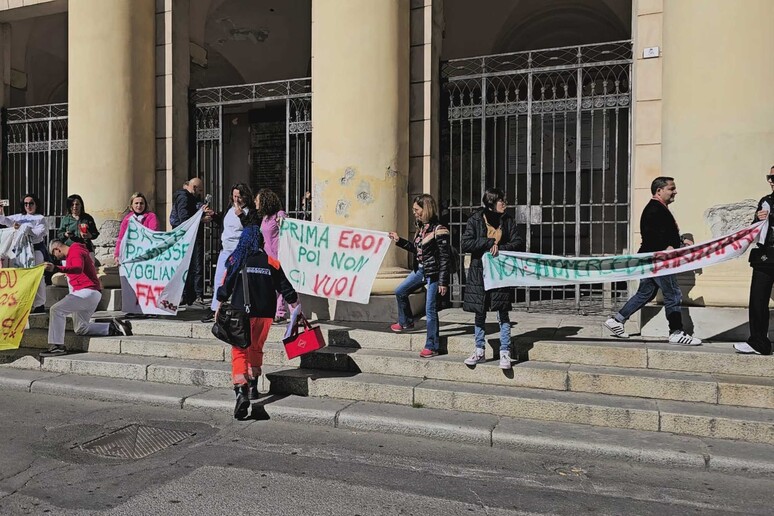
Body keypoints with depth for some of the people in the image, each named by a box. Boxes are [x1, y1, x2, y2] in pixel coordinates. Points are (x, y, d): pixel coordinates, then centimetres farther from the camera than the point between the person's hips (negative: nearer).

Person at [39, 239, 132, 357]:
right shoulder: (74, 252, 24)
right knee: (80, 328, 15)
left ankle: (57, 346, -21)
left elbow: (78, 268, -31)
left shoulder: (75, 251, -9)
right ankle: (112, 327, 10)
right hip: (92, 294, 11)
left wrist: (56, 268, -42)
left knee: (56, 310, -18)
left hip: (87, 292, -11)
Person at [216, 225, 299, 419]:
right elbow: (286, 289, 5)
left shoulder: (236, 261, -1)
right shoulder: (271, 262, 3)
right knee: (256, 348, 22)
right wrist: (298, 309, 14)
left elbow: (224, 289, -1)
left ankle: (241, 390, -20)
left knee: (240, 351, -2)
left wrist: (219, 309, 10)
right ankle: (253, 386, 30)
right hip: (264, 314, 3)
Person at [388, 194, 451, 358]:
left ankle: (432, 347, 5)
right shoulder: (420, 228, 7)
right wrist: (399, 240, 15)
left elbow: (445, 258, -18)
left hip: (434, 273, -9)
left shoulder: (439, 230, -18)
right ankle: (406, 322, 42)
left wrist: (443, 282, -19)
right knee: (400, 291, 19)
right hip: (421, 270, 9)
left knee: (430, 309, -4)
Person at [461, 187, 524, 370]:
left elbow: (518, 243, 0)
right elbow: (466, 244, -10)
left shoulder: (507, 220, 5)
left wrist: (500, 248, -15)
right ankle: (480, 351, 20)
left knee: (503, 313, -1)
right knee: (480, 313, 8)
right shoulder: (475, 219, -1)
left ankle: (505, 353, 6)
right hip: (479, 272, 0)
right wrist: (490, 242, -15)